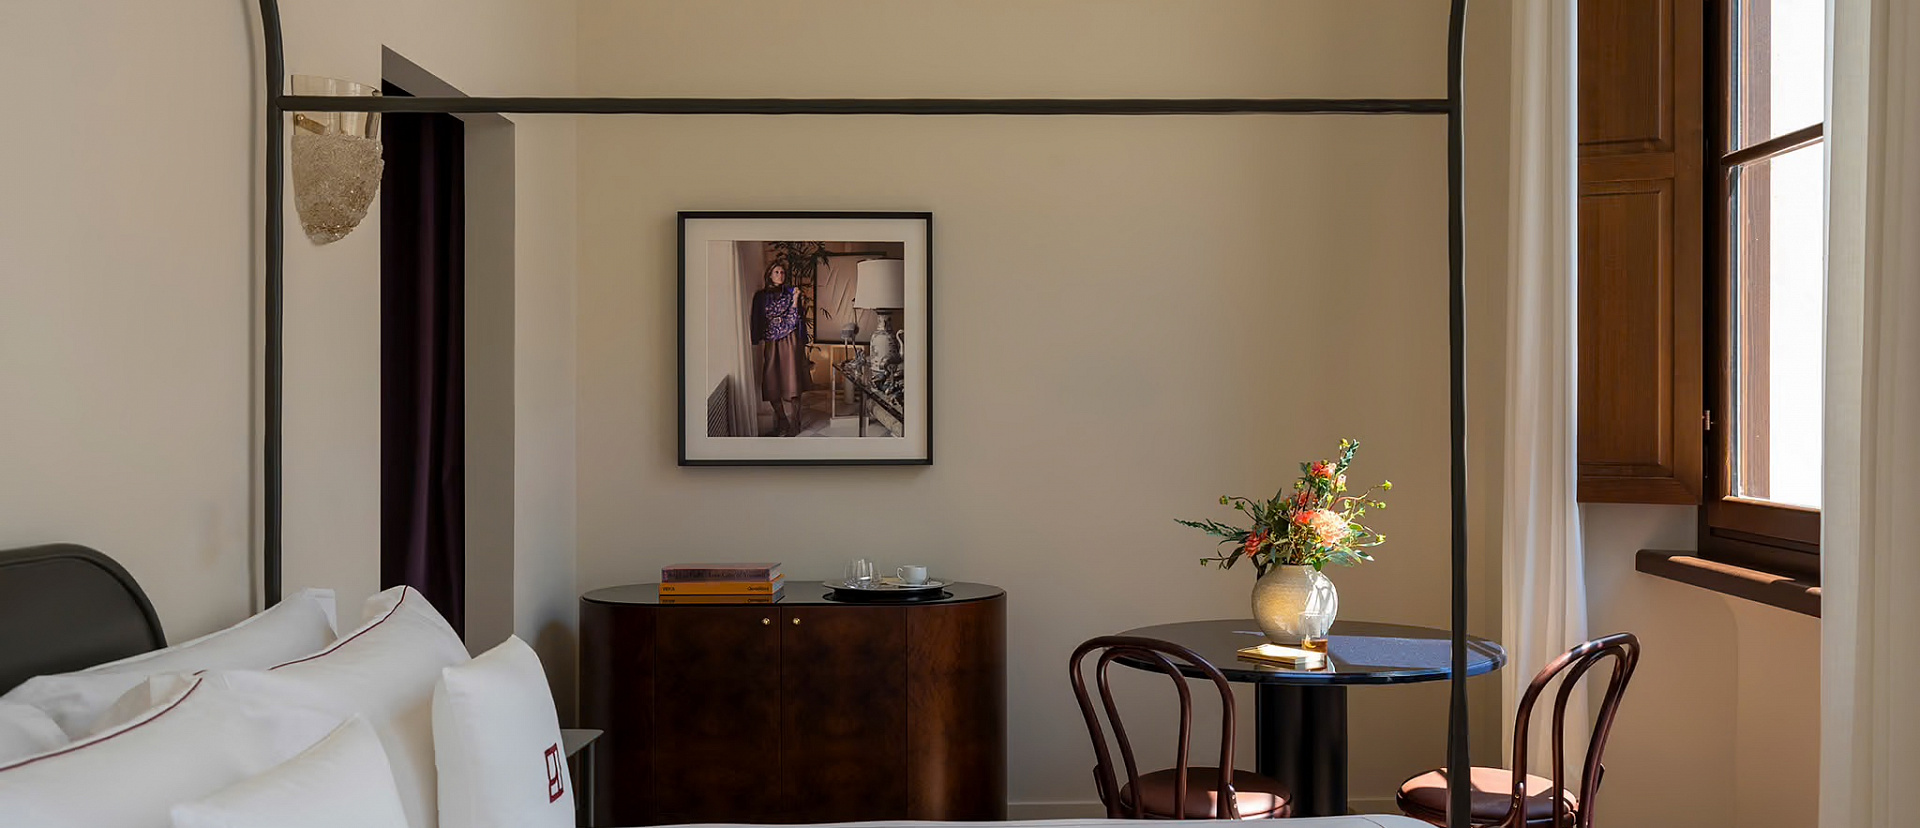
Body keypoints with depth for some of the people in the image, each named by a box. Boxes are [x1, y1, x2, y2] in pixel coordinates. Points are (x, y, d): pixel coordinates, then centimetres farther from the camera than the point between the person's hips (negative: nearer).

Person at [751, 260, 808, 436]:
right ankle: (782, 422, 12)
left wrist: (795, 299, -12)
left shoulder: (791, 292, 6)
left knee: (792, 381, -7)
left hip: (789, 341, -2)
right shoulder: (761, 296, 8)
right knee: (772, 384, 0)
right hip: (769, 342, 2)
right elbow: (757, 321, 9)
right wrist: (757, 341, 1)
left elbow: (793, 318, 0)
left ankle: (795, 421, 1)